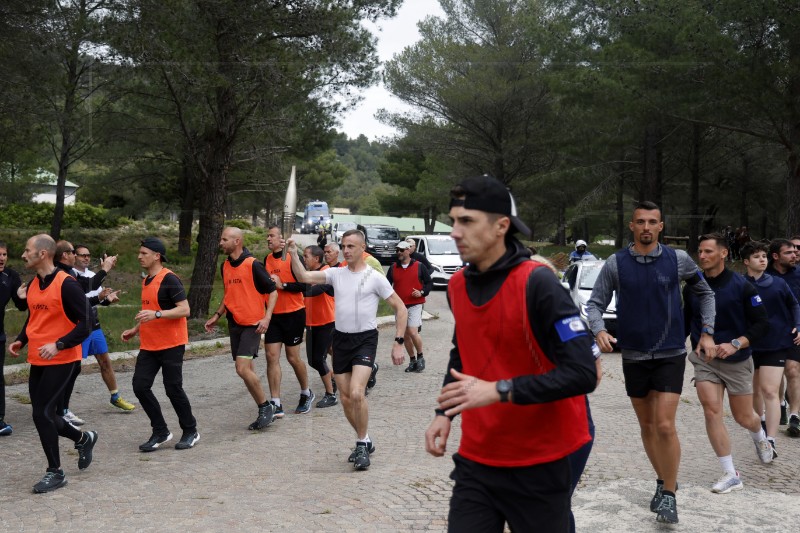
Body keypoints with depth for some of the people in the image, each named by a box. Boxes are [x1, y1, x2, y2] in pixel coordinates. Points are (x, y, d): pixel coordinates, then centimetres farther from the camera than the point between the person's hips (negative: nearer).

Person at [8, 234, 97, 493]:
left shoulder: (66, 284, -16)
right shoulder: (32, 285, 9)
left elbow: (85, 324, -17)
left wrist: (58, 345, -27)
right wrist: (21, 340, 6)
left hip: (61, 361, -8)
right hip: (37, 361, 8)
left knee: (42, 413, -8)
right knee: (43, 414, 11)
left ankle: (55, 472, 8)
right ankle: (83, 438, 36)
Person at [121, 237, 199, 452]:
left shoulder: (169, 279, -14)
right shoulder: (146, 281, 13)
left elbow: (184, 310, -20)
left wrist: (156, 314, -30)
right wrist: (135, 330, 19)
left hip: (171, 345, -8)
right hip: (148, 346, 8)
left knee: (173, 389, -2)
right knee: (140, 386, 1)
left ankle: (191, 432, 17)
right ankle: (160, 432, 14)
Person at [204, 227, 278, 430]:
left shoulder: (253, 265, -12)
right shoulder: (224, 266, 10)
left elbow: (272, 291, -9)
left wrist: (267, 317, -18)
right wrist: (217, 315, 15)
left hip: (252, 324, -7)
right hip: (234, 324, 7)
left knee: (243, 369, -16)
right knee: (247, 371, 8)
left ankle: (266, 406, 2)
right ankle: (265, 412, 19)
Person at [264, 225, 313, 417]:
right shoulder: (267, 259, 9)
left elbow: (304, 285, -16)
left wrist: (282, 285, -21)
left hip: (293, 314, -5)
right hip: (273, 315, 5)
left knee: (293, 357, 5)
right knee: (272, 356, -3)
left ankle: (306, 394, 29)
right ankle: (276, 404, 0)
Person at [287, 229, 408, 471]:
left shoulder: (375, 277, -5)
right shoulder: (336, 274, 7)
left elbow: (400, 308, -2)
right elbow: (304, 277, 3)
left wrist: (398, 342, -7)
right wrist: (293, 254, -11)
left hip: (365, 339, -5)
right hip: (341, 339, 5)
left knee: (356, 393, -21)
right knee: (345, 399, 7)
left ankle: (362, 445, -2)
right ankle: (365, 441, 27)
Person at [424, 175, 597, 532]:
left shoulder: (536, 284, -18)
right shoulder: (457, 285, 2)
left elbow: (582, 373, -23)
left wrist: (498, 390, -27)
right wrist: (444, 412, 7)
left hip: (538, 465, -4)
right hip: (476, 460, 5)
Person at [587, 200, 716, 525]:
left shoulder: (678, 260, -3)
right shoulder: (615, 264, -4)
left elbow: (705, 293, 12)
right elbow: (595, 303, -2)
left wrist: (707, 333, 6)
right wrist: (599, 330, -21)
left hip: (670, 354, -1)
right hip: (633, 356, 2)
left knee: (665, 426, -10)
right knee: (647, 426, 13)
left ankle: (669, 495, 5)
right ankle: (663, 481, 33)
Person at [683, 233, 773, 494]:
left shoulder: (741, 285, -13)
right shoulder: (692, 287, -2)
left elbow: (762, 323, -11)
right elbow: (687, 321, 11)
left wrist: (735, 344, -24)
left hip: (737, 361, -2)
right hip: (704, 359, 2)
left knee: (743, 417, 10)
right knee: (711, 411, -12)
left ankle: (760, 437, 49)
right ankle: (730, 475, -2)